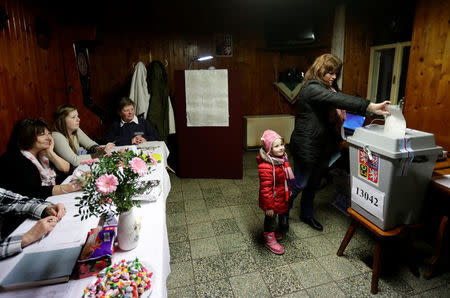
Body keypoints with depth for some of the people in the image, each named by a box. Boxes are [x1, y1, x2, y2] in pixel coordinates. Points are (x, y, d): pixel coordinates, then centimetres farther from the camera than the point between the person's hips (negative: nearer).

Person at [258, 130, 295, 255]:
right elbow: (265, 188, -29)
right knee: (270, 218, 14)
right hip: (272, 200, -8)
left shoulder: (283, 158, -3)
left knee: (280, 215, 28)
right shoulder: (265, 166, -33)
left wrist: (289, 190, 22)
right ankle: (270, 240, 36)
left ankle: (273, 231, 54)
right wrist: (269, 206, -25)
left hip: (282, 197, 9)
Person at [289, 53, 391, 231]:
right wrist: (371, 107, -40)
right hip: (306, 146, -9)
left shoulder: (327, 88, 13)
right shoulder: (312, 88, -20)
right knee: (299, 184, 3)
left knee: (314, 183, 19)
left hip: (321, 146, 10)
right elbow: (339, 100, -34)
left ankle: (306, 214, 37)